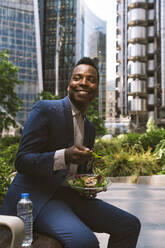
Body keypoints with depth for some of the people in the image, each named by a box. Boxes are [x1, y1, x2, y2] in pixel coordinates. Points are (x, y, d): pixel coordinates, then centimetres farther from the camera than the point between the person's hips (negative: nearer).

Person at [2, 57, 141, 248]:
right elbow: (21, 161, -14)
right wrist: (64, 156, -30)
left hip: (71, 195, 8)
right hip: (36, 196, -7)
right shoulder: (44, 109, -9)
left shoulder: (89, 128, 15)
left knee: (130, 225, 3)